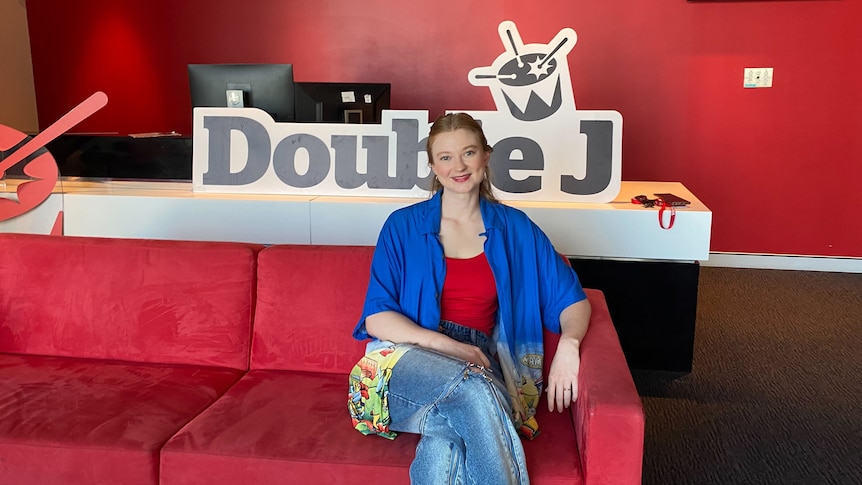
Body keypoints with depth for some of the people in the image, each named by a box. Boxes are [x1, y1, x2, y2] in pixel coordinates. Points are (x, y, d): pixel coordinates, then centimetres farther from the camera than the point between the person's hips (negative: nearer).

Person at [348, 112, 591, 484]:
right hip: (408, 361, 0)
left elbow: (573, 300, 11)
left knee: (445, 442, -36)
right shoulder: (403, 226, 7)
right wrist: (446, 345, -16)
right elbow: (376, 318, 0)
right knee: (474, 389, -36)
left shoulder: (516, 228, 11)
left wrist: (568, 344, -13)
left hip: (479, 364, 1)